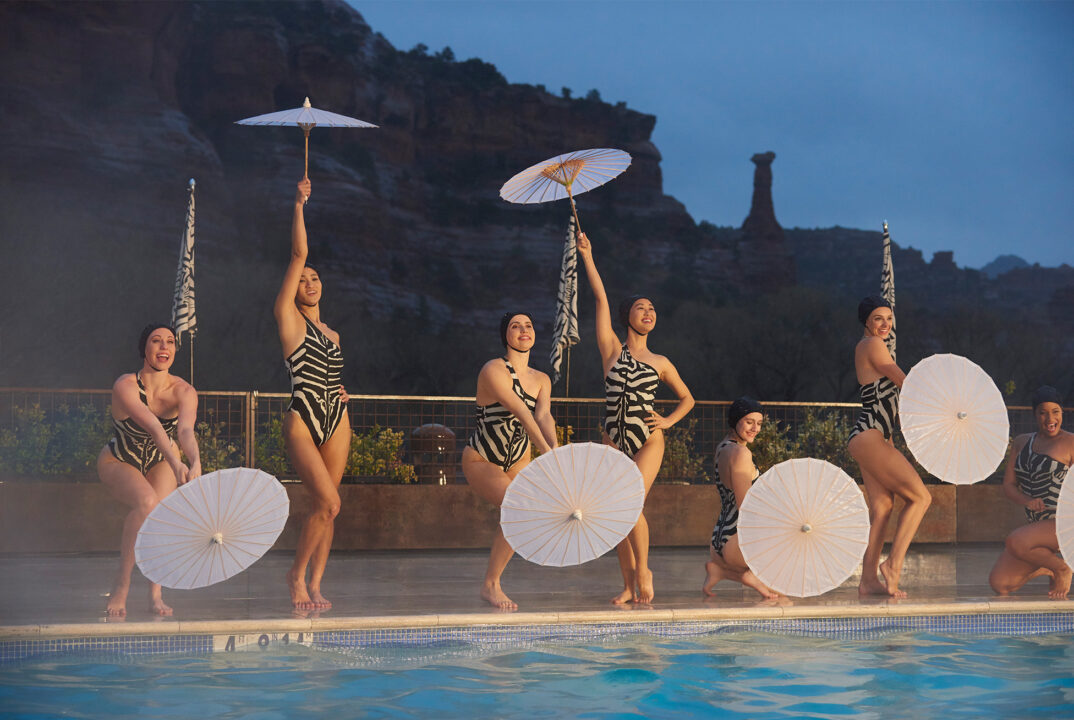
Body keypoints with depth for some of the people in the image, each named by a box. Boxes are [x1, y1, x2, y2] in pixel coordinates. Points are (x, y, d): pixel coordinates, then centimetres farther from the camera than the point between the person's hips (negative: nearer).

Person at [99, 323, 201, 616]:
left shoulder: (184, 392, -19)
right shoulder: (125, 386, -29)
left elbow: (186, 431, -38)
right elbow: (153, 427, -44)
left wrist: (195, 463, -59)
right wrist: (176, 464, -58)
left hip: (161, 461, 3)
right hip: (118, 462, -3)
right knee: (147, 501, -32)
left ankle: (155, 595, -16)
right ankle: (121, 586, -19)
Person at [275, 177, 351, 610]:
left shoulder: (331, 335, 19)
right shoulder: (288, 318, 1)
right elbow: (298, 254, -4)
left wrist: (339, 392, 12)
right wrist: (299, 205, -4)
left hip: (337, 421, 6)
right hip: (302, 421, -6)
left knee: (325, 505, 2)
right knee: (328, 503, -16)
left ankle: (315, 584, 8)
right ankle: (296, 574, 1)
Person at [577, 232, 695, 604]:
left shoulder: (660, 362, 7)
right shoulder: (612, 349, 4)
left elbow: (687, 398, 19)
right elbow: (601, 298, -1)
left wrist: (668, 421, 2)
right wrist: (587, 256, -5)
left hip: (648, 442, -1)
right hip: (614, 442, 1)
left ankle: (643, 571, 0)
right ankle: (629, 585, 11)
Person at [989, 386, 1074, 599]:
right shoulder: (1021, 443, 14)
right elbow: (1008, 485, 12)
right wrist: (1027, 501, -9)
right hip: (1037, 524, 6)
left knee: (1014, 542, -32)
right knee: (999, 584, -5)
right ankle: (1045, 568, 23)